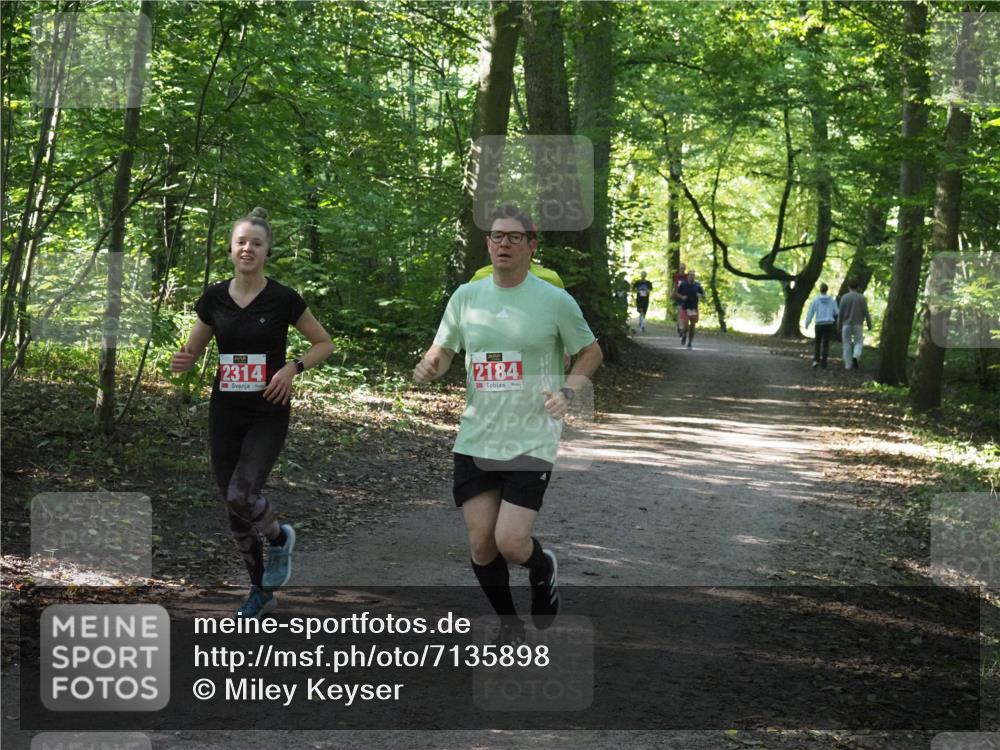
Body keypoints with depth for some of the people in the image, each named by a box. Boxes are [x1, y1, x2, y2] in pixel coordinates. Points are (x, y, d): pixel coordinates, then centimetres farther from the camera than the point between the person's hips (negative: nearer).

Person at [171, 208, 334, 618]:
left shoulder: (282, 299, -7)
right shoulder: (214, 298, 1)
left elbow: (325, 344, 2)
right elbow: (192, 351, 12)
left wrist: (293, 367, -14)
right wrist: (183, 361, -12)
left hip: (268, 415, -4)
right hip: (225, 414, 4)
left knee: (241, 495, -21)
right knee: (233, 507, 6)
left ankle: (279, 537, 13)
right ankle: (261, 590, 24)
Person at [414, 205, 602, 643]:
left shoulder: (555, 301, -5)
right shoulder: (466, 296, 5)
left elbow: (590, 352, 7)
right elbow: (444, 349, 14)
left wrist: (568, 390, -10)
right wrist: (430, 366, -10)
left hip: (531, 442, -3)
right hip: (475, 440, 4)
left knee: (511, 544, -12)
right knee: (480, 544, 3)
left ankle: (543, 569, 25)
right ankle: (509, 625, 27)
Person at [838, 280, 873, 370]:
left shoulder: (844, 298, -4)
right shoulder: (862, 297, -4)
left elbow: (840, 313, -2)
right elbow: (866, 312, -4)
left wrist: (840, 325, 8)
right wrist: (869, 324, 6)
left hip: (846, 325, 0)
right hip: (857, 325, 0)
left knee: (847, 345, 8)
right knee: (859, 342, 12)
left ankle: (848, 365, 7)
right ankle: (855, 356, -15)